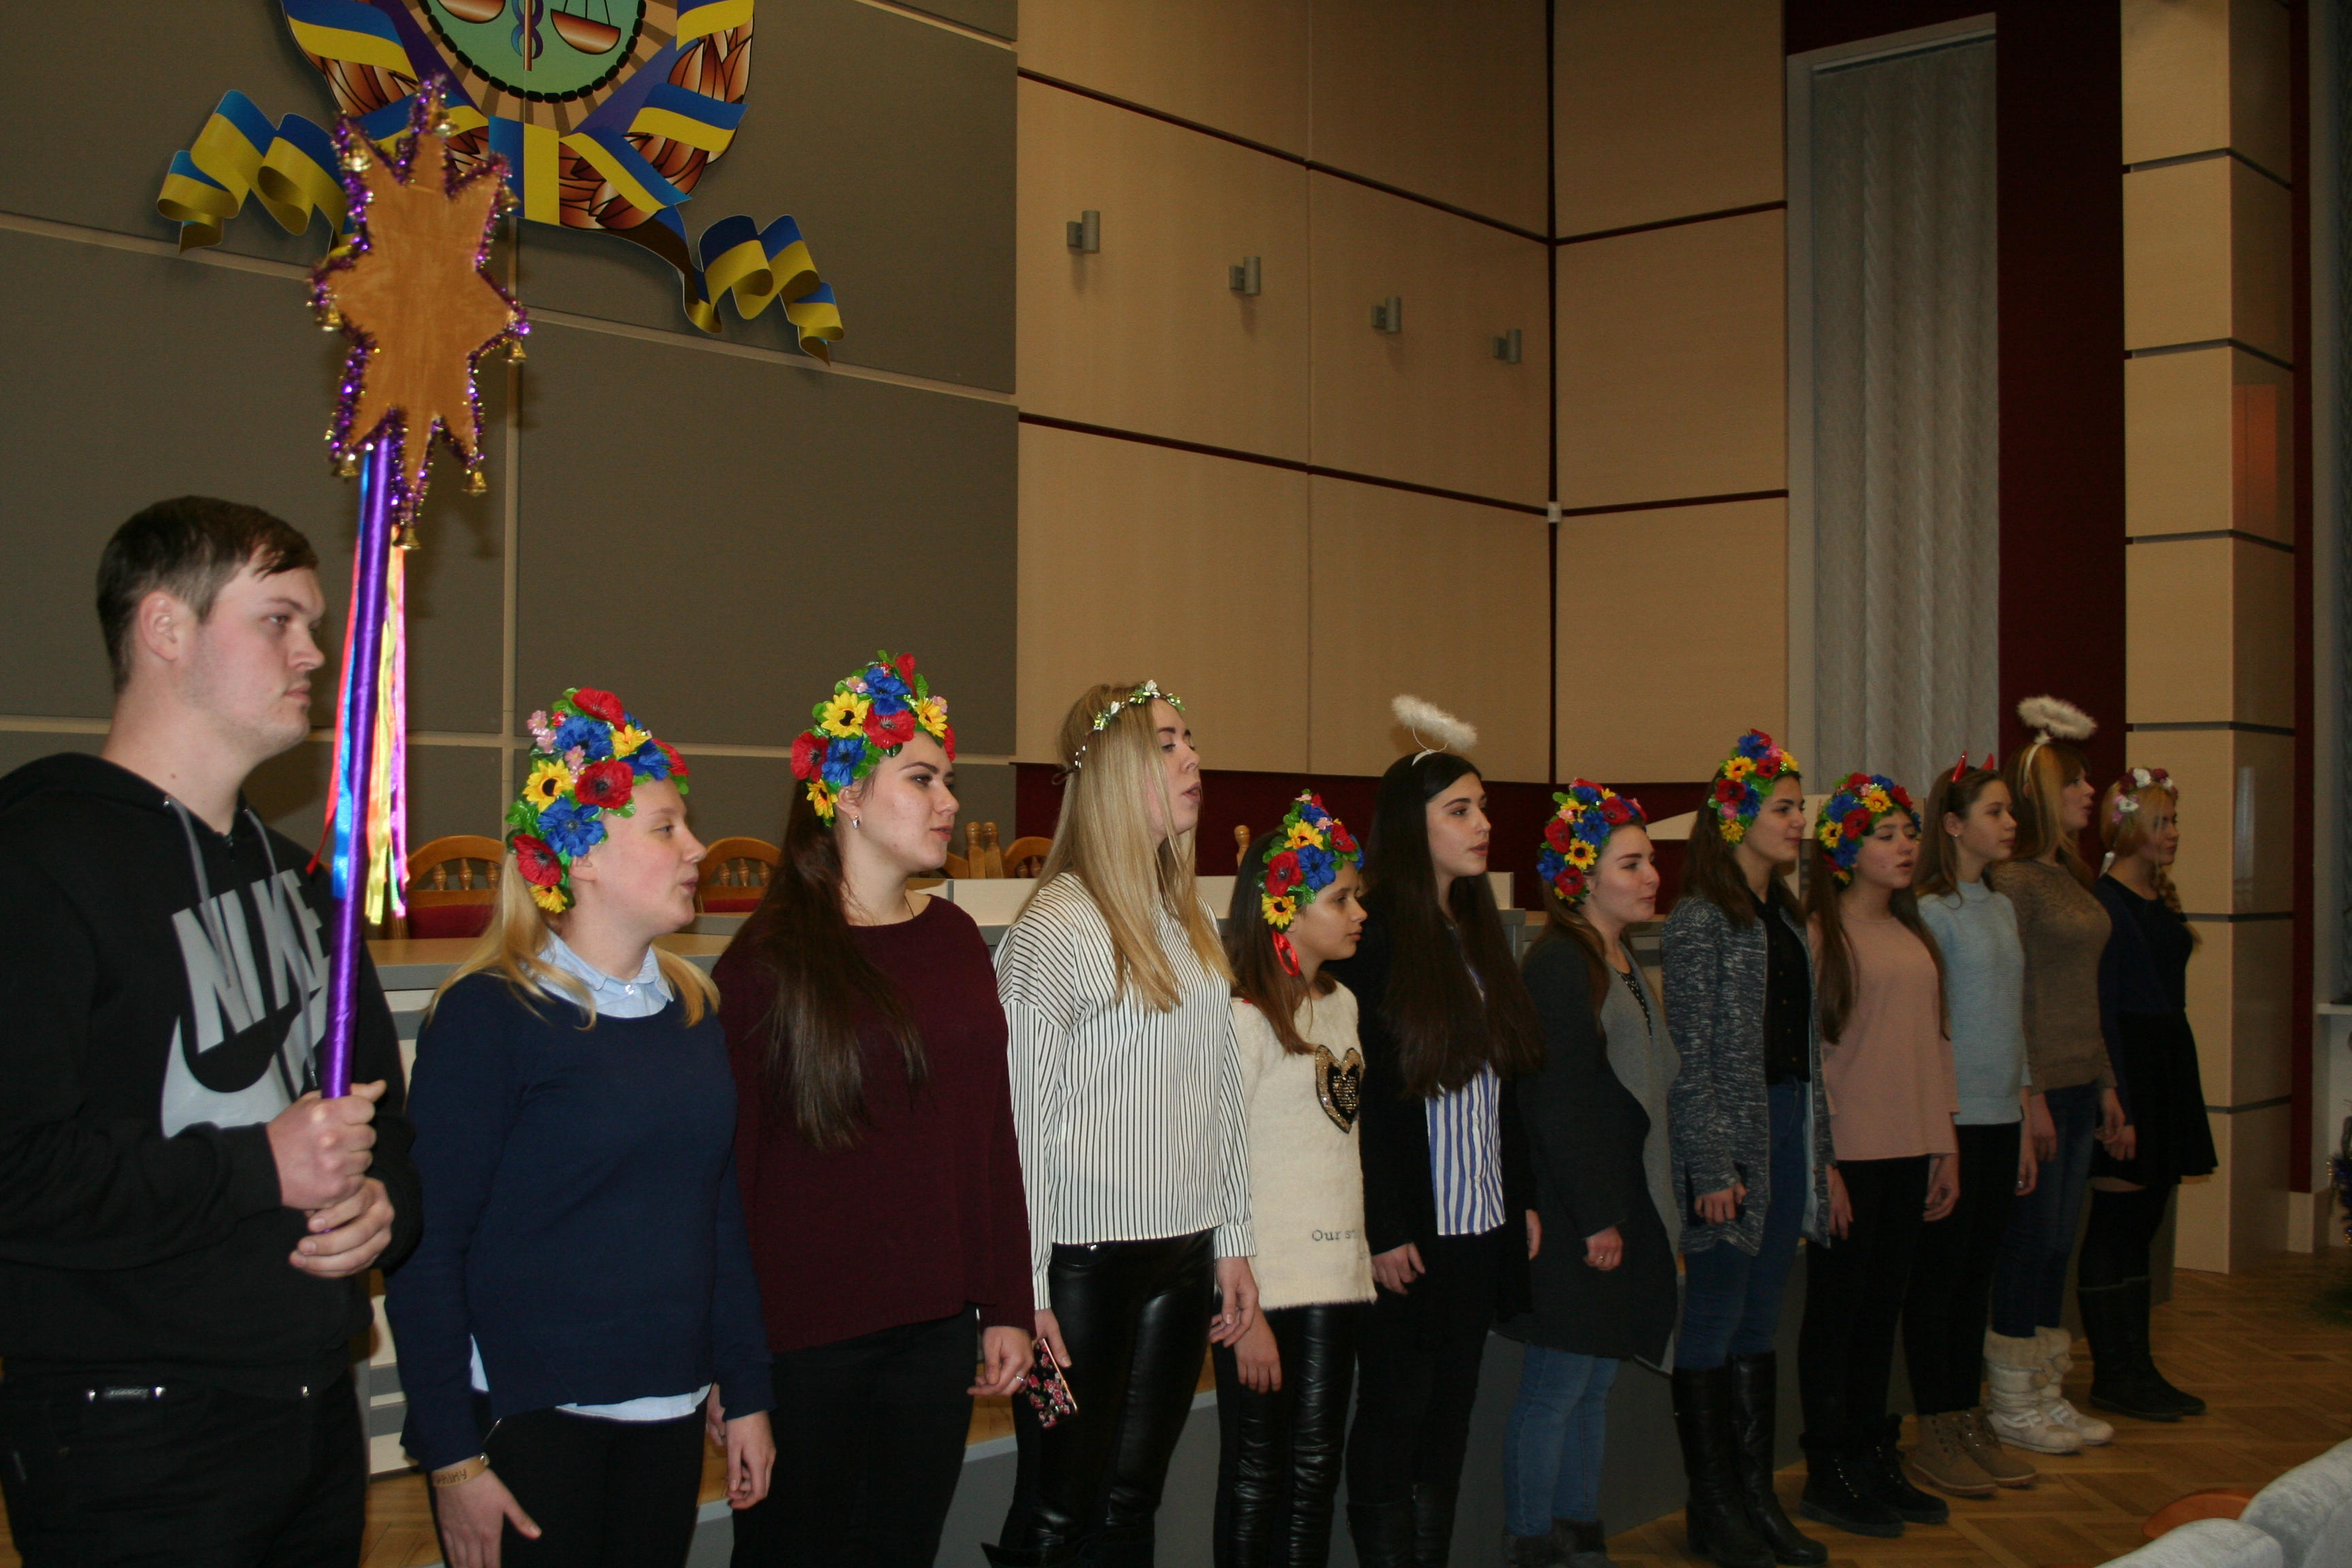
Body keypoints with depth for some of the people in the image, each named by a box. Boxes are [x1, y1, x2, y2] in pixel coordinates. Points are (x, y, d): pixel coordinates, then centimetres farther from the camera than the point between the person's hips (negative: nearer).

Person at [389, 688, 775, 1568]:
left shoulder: (691, 1007, 7)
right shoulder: (491, 1013, -11)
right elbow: (427, 1247, -12)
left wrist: (745, 1392, 13)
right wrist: (451, 1456, -13)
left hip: (668, 1414, 6)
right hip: (525, 1421, -6)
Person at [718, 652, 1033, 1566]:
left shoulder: (955, 940, 7)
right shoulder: (770, 959, -8)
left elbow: (992, 1133, 9)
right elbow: (730, 1157, -8)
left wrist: (1007, 1306, 8)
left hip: (937, 1324, 5)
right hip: (803, 1329, -5)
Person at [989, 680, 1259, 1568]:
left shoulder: (1192, 924, 10)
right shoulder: (1056, 927, -13)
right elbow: (1019, 1119, -14)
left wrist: (1232, 1239, 14)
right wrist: (1023, 1292, -15)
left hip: (1182, 1255, 7)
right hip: (1085, 1258, -7)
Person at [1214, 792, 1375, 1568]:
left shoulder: (1342, 1005, 12)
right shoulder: (1243, 1018, -12)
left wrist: (1363, 1253, 11)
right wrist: (1244, 1313, -16)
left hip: (1334, 1275, 7)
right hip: (1267, 1286, -7)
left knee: (1315, 1469, 11)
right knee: (1255, 1473, 4)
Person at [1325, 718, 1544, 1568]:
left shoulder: (1478, 931, 12)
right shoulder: (1373, 937, -12)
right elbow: (1360, 1097, -15)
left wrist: (1522, 1198, 12)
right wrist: (1383, 1232, -17)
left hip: (1479, 1224, 7)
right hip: (1409, 1233, -7)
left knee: (1450, 1412, 13)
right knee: (1395, 1413, 4)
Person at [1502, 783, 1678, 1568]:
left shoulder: (1620, 961, 14)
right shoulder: (1558, 964, -15)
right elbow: (1557, 1104, -20)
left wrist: (1627, 1212, 15)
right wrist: (1595, 1218, -18)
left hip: (1621, 1207, 9)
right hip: (1573, 1216, -9)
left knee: (1596, 1382, 15)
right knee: (1557, 1386, -1)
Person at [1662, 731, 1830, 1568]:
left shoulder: (1784, 916, 13)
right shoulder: (1700, 919, -11)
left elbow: (1805, 1043, 16)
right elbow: (1689, 1054, -14)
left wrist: (1818, 1145, 14)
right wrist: (1711, 1167, -17)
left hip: (1790, 1130, 8)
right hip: (1730, 1134, -8)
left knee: (1761, 1318, 13)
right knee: (1714, 1317, 1)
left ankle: (1758, 1497, 21)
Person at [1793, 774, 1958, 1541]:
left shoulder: (1913, 935, 13)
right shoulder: (1820, 934, -10)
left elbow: (1932, 1041, 17)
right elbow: (1802, 1054, -13)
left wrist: (1946, 1142, 14)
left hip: (1909, 1152, 7)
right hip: (1849, 1153, -7)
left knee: (1883, 1306, 14)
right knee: (1837, 1311, 2)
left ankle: (1874, 1461, 24)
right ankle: (1829, 1476, 12)